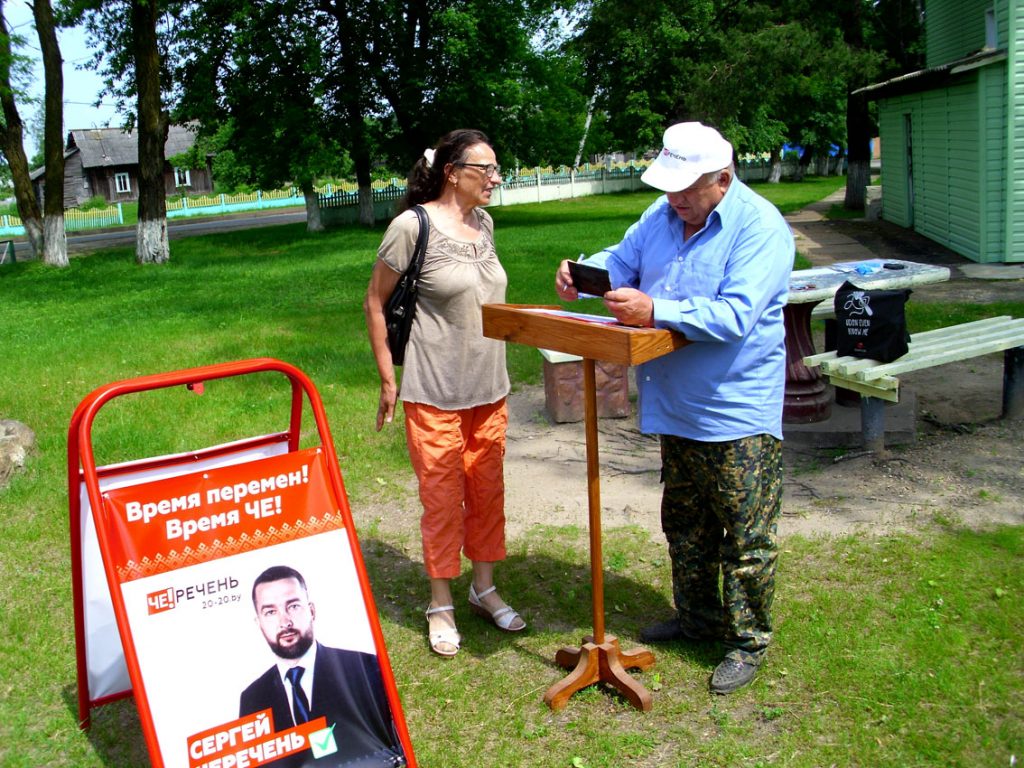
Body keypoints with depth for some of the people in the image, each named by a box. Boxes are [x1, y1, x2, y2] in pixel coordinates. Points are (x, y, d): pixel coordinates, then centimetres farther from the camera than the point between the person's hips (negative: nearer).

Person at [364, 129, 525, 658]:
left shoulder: (483, 223, 8)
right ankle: (441, 605, 22)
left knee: (487, 491, 15)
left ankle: (484, 589, 33)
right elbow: (375, 302, -6)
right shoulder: (413, 226, -12)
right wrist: (388, 380, -6)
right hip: (435, 393, -6)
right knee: (441, 498, 5)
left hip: (490, 389, 6)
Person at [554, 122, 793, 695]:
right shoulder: (663, 214, 6)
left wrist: (655, 311, -34)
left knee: (746, 536, 3)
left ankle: (748, 641, 20)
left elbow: (735, 316, -28)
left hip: (739, 413, -8)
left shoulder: (761, 228, -18)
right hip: (677, 407, 8)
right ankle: (696, 616, 40)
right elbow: (623, 261, 13)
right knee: (684, 522, 21)